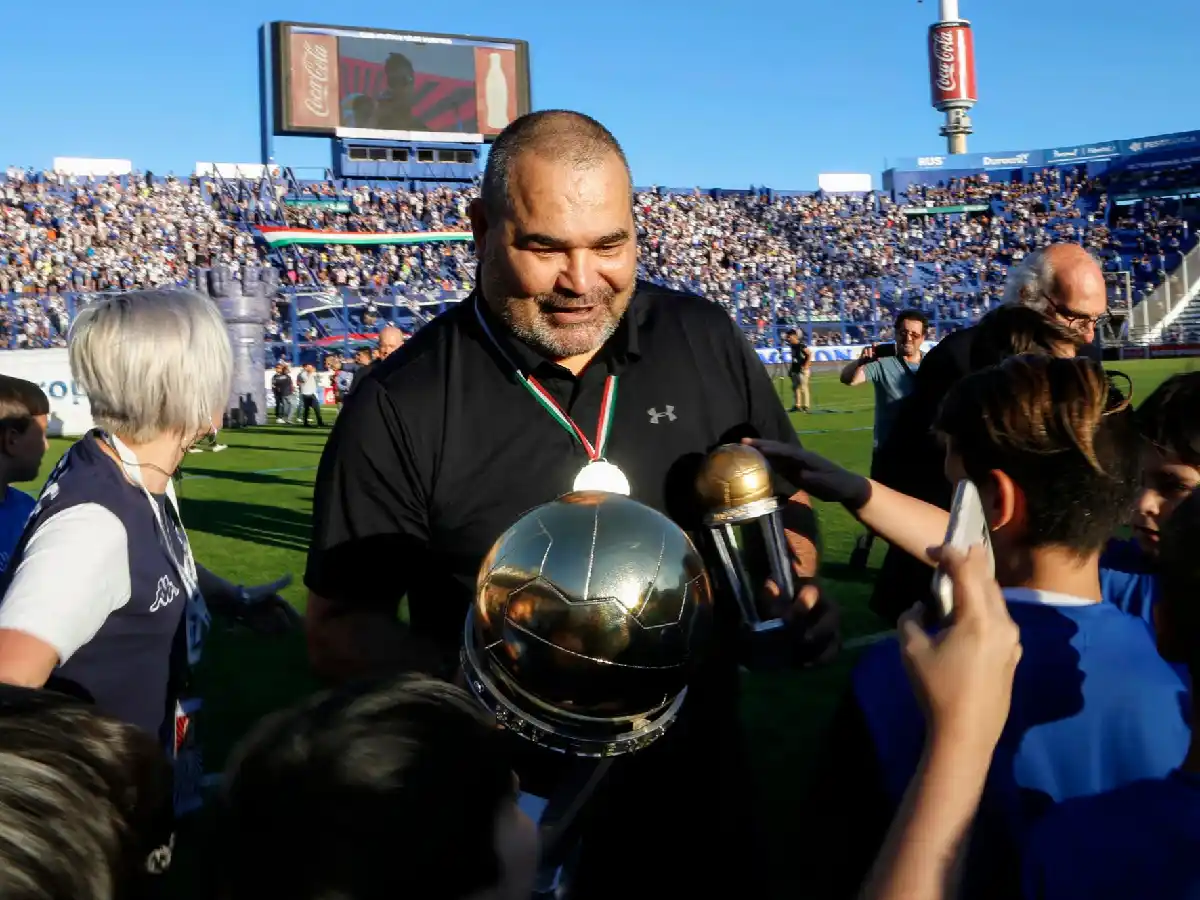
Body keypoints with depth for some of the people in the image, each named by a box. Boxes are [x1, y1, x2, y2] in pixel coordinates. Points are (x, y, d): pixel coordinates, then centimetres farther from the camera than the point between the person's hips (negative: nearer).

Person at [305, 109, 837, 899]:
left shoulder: (707, 341, -4)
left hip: (700, 782, 3)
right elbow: (339, 627, -10)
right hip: (508, 813, -3)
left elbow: (782, 495, 9)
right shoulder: (401, 408, -15)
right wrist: (466, 672, -27)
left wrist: (796, 591, -10)